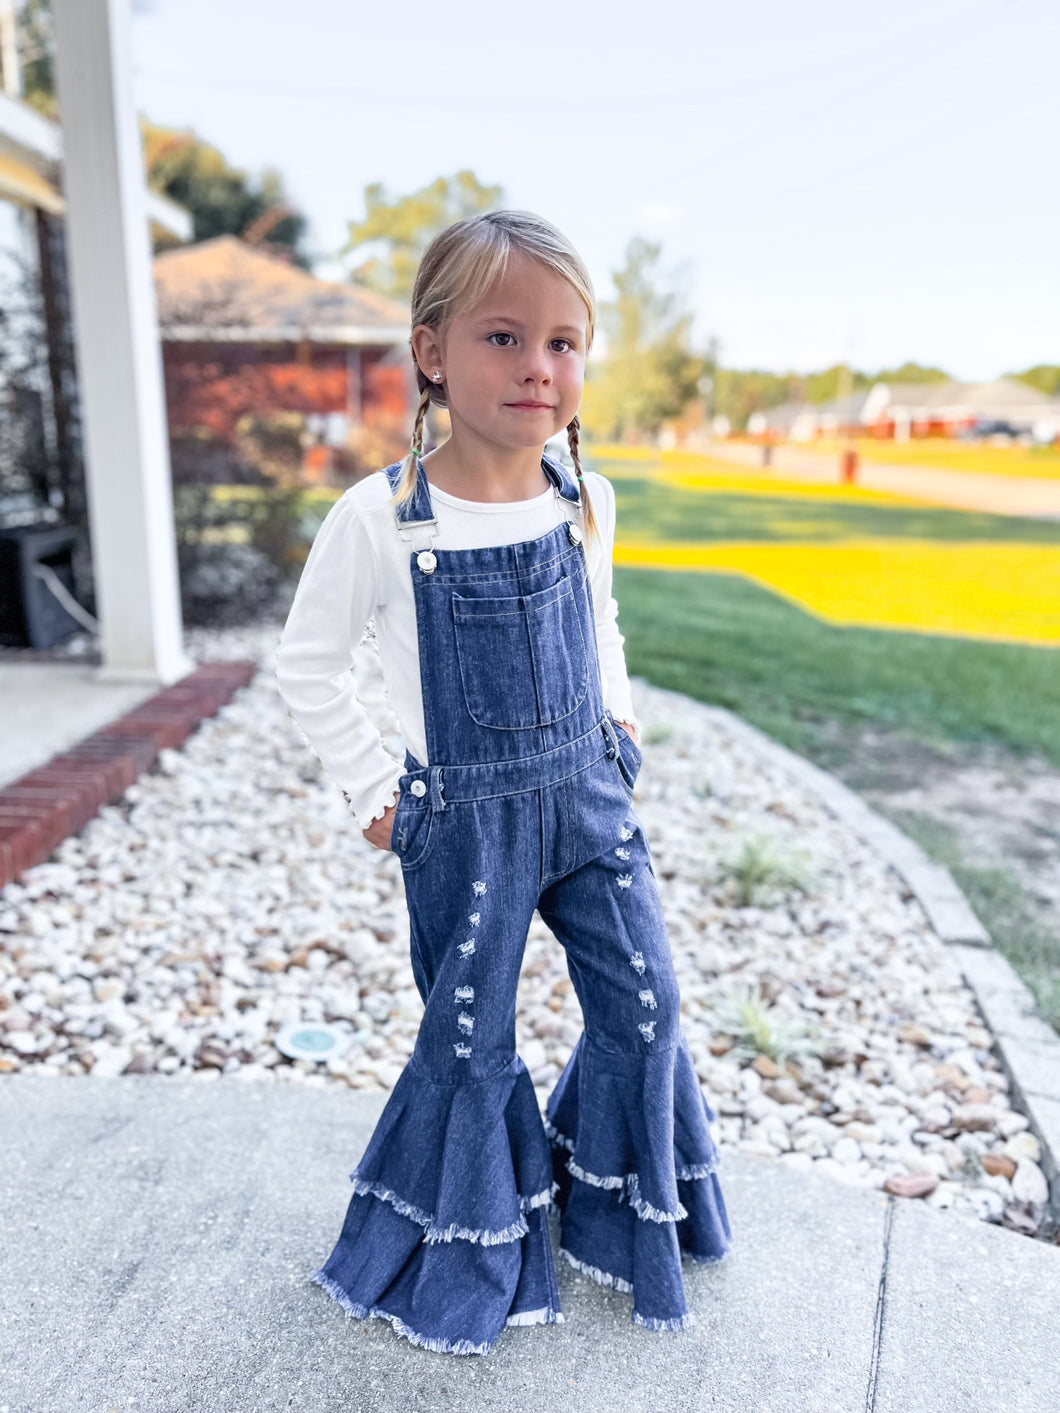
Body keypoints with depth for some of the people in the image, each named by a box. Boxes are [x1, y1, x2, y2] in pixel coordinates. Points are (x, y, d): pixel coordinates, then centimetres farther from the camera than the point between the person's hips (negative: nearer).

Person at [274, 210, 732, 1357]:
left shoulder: (587, 502, -2)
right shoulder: (379, 517, -15)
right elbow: (307, 664, -4)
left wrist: (616, 708, 10)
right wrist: (370, 788, -4)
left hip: (589, 791, 4)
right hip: (464, 818, -4)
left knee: (644, 1006, 10)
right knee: (469, 1039, 11)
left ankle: (613, 1206, 39)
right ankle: (474, 1247, 38)